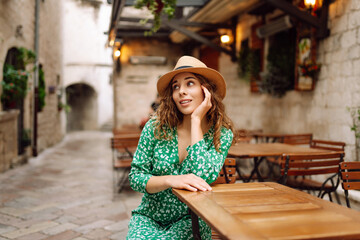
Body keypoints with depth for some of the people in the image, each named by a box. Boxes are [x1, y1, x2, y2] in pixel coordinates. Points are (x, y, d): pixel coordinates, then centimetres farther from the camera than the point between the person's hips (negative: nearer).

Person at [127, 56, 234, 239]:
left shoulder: (222, 133, -7)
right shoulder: (156, 127, -7)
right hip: (149, 217, 1)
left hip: (190, 220, 0)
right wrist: (170, 180, -25)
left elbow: (203, 176, -22)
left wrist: (196, 120, -19)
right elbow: (135, 176, -5)